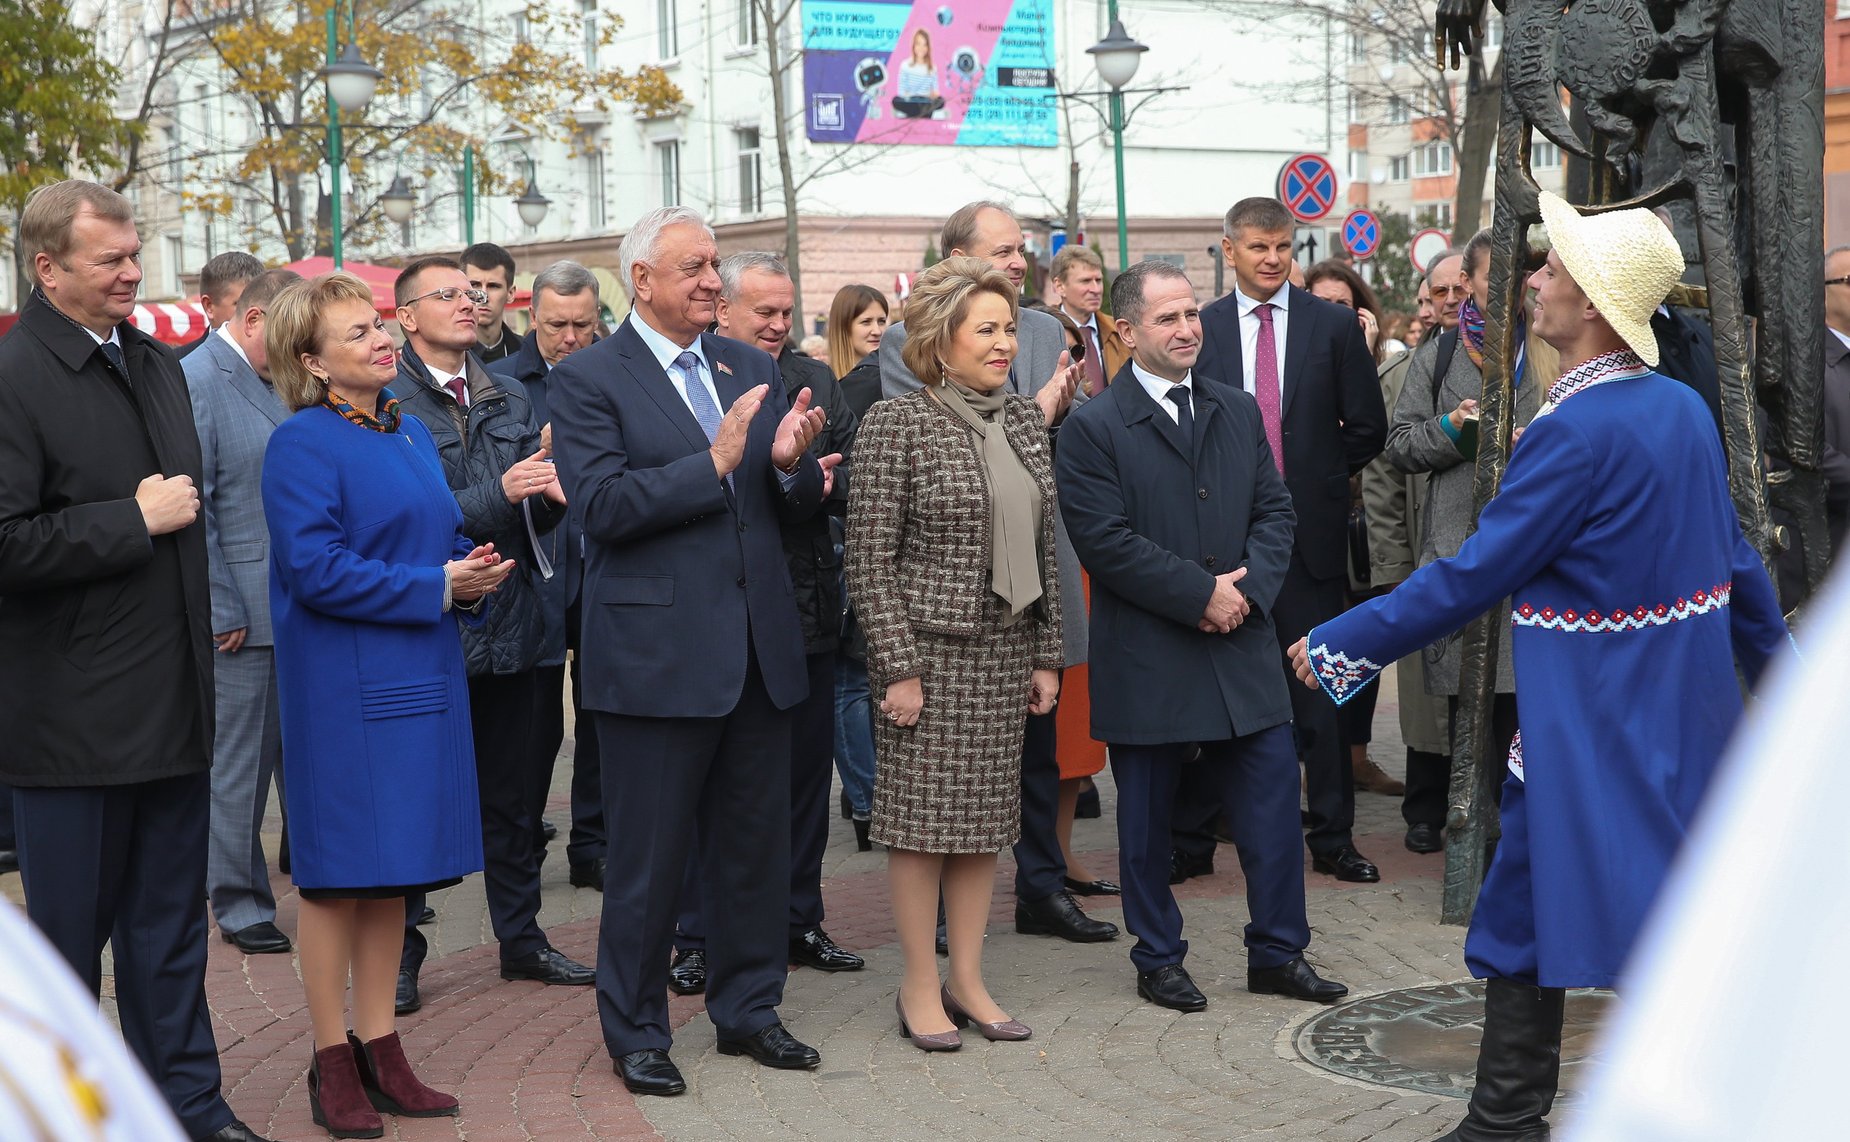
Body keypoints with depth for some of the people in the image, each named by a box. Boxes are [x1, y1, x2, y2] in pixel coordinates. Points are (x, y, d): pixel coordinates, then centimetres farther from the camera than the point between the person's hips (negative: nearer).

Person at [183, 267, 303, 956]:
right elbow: (194, 509, -14)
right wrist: (222, 613, -15)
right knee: (239, 768, 3)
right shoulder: (195, 382, -11)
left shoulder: (281, 382, 13)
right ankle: (239, 906, 14)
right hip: (245, 614, -7)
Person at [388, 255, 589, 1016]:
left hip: (505, 624, 6)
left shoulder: (511, 399, 11)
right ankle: (400, 952, 17)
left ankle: (521, 938, 26)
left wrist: (554, 494, -9)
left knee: (514, 795, 14)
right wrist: (498, 496, -23)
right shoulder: (386, 404, -9)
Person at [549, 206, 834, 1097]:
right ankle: (635, 1032, 19)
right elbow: (602, 506, -17)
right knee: (648, 860, 4)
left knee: (756, 847, 13)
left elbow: (796, 505, 12)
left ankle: (748, 1009, 28)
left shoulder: (752, 369, 11)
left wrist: (790, 463, -11)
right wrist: (714, 463, -23)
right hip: (657, 650, -5)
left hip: (760, 648, 6)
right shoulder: (588, 379, -6)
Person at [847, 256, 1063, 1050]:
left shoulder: (1024, 420, 8)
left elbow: (1042, 550, 12)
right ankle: (920, 986, 11)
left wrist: (1046, 655, 9)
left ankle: (968, 978, 20)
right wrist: (898, 668, -15)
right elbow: (869, 561, -12)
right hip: (930, 649, -6)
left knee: (985, 817, 10)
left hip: (1005, 651, 6)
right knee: (924, 819, 0)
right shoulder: (897, 425, -10)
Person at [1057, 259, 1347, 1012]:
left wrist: (1248, 589, -9)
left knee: (1273, 806, 5)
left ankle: (1278, 954, 19)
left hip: (1241, 650, 4)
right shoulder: (1093, 429, -7)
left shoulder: (1239, 412, 10)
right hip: (1145, 660, -4)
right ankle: (1158, 960, 23)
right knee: (1146, 823, 8)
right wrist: (1202, 592, -16)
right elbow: (1106, 541, -15)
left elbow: (1274, 510, 9)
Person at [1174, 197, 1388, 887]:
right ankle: (1192, 842, 13)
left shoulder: (1334, 325, 3)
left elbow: (1367, 427, 6)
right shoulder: (1200, 330, 4)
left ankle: (1332, 840, 15)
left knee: (1319, 694, 6)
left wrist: (1320, 480, 5)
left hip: (1309, 532, 0)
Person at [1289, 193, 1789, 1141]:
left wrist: (1340, 645, -13)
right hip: (1689, 706, 8)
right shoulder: (1685, 408, 5)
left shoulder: (1577, 430, -21)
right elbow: (1732, 556, 13)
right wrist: (1779, 668, 26)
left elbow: (1474, 574, -20)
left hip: (1594, 727, -8)